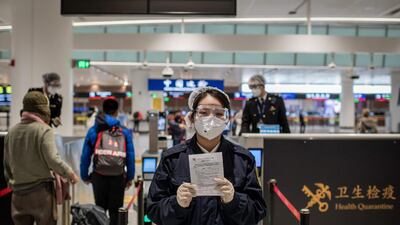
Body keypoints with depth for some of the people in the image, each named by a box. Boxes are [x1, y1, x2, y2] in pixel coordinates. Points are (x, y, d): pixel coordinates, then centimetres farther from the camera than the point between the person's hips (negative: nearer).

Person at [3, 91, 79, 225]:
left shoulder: (12, 131, 6)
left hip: (18, 193, 6)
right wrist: (71, 174, -7)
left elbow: (7, 165, 13)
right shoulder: (44, 129, -13)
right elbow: (53, 160, -20)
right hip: (41, 192, -6)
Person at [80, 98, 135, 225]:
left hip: (99, 176, 1)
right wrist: (130, 178, 5)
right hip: (118, 177, 0)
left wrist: (85, 176, 9)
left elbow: (85, 156, 0)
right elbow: (131, 157, -3)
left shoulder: (94, 131, 0)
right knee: (116, 211, 11)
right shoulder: (125, 132, -1)